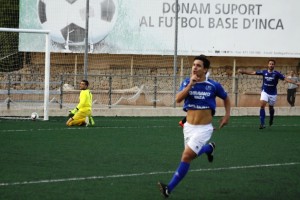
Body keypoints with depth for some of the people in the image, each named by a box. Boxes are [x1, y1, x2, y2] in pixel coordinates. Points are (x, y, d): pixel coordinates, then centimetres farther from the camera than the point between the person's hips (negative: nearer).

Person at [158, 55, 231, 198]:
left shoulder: (213, 86, -7)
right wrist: (191, 84, -25)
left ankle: (169, 188, -11)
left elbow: (226, 98, 12)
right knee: (191, 155, 21)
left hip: (203, 128, -4)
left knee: (186, 157, -15)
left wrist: (227, 116, 3)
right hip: (189, 126, 4)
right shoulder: (187, 82, -2)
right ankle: (209, 148, 53)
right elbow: (178, 99, -19)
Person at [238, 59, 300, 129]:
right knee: (262, 106, -18)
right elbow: (253, 73, -3)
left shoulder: (276, 73, -10)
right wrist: (243, 72, -9)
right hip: (265, 92, 0)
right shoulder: (264, 72, -5)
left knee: (271, 108, 13)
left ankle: (271, 118, 46)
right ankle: (262, 123, -17)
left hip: (273, 93, 0)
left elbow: (285, 79, -17)